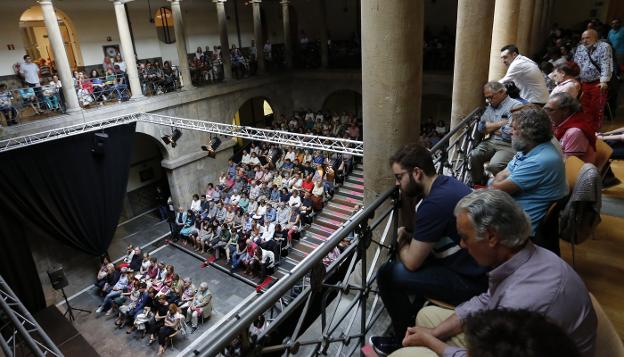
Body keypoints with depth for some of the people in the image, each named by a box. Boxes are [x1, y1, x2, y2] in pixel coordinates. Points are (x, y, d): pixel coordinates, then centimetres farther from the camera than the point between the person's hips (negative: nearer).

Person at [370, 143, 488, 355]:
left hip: (470, 282, -9)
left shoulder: (435, 203, -25)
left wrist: (401, 242, 2)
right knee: (418, 252, 22)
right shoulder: (446, 183, 3)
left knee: (387, 274, -7)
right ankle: (411, 318, 31)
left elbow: (412, 262, -17)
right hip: (480, 269, 9)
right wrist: (408, 236, 3)